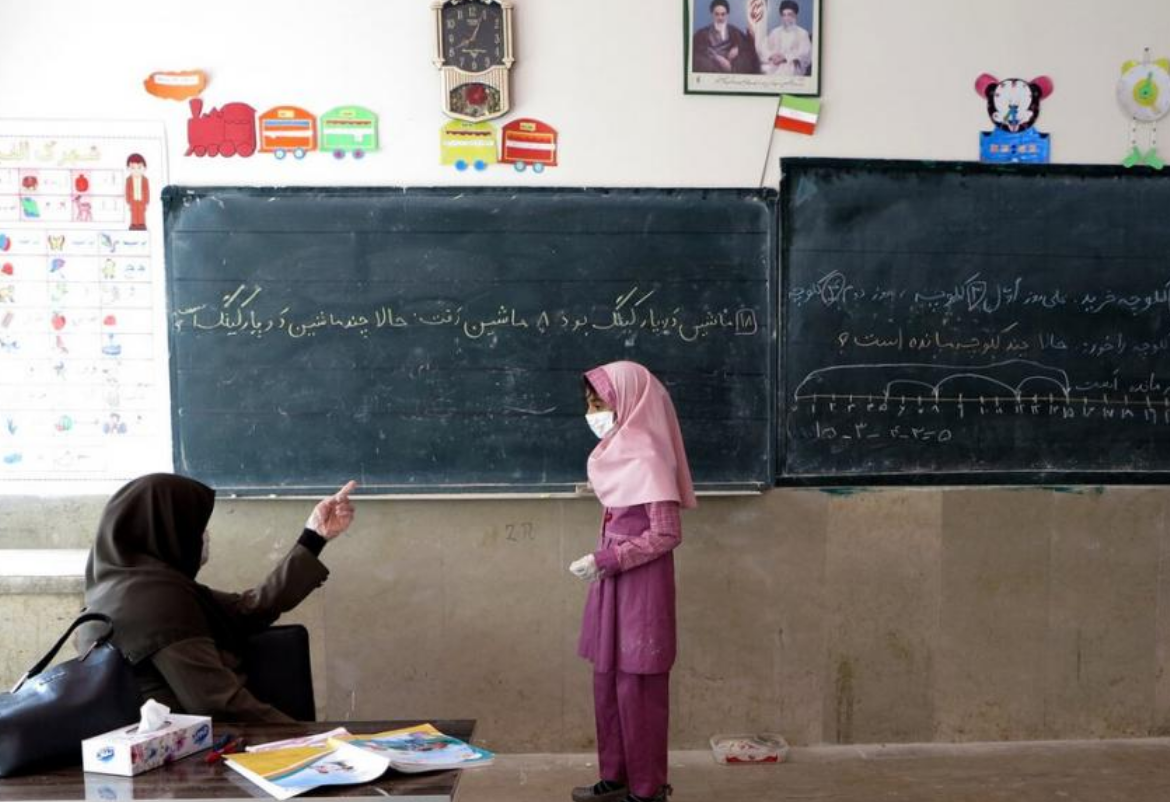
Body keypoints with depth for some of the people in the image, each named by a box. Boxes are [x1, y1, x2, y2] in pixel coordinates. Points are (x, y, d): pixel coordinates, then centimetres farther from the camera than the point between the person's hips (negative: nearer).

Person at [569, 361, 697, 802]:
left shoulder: (646, 457, -18)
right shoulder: (618, 451, 9)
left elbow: (667, 534, -21)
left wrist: (603, 560, -20)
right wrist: (602, 564, 17)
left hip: (641, 587, -9)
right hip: (614, 583, 9)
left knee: (637, 687, 1)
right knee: (608, 682, 15)